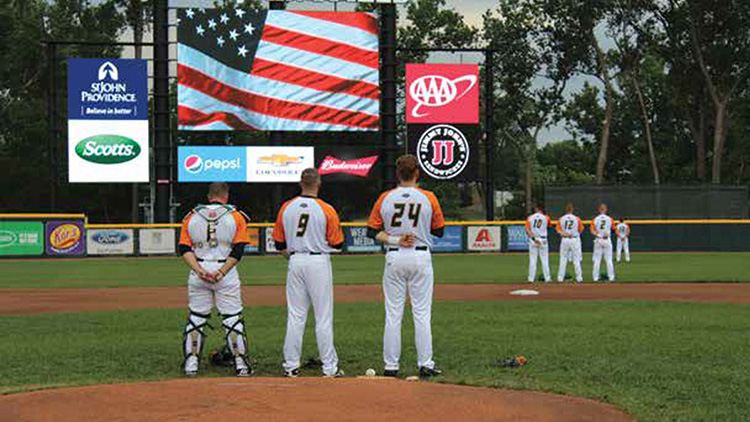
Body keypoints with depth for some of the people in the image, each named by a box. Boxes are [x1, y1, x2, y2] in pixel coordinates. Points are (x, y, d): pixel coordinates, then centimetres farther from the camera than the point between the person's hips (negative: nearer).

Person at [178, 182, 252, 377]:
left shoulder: (192, 216, 9)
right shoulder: (236, 216, 3)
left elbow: (184, 249, -1)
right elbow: (238, 250, -8)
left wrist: (199, 270, -10)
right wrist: (221, 272, -12)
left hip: (198, 273, 2)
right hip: (227, 273, -2)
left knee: (196, 318, 11)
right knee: (233, 319, 3)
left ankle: (191, 363, 10)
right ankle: (241, 364, 3)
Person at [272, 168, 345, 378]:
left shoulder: (286, 208, 2)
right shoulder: (326, 210, -9)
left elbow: (279, 243, 7)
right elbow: (337, 244, -6)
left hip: (295, 262, 4)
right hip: (319, 262, -3)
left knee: (295, 316, 9)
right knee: (323, 317, 1)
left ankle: (291, 366, 11)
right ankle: (329, 367, 3)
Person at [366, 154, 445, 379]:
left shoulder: (385, 198, -1)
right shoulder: (428, 198, -3)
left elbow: (372, 231, -2)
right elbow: (439, 231, 4)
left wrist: (394, 240, -8)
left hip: (394, 258, 1)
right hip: (421, 257, -1)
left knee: (393, 314, 5)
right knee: (422, 313, 4)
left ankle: (391, 366, 6)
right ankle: (425, 364, 3)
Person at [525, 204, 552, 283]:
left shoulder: (530, 218, 0)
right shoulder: (546, 218, -1)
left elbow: (527, 230, -9)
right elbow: (550, 224, 20)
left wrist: (533, 238, -13)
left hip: (532, 240, 1)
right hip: (543, 240, -1)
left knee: (532, 260, 2)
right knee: (545, 260, 5)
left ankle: (531, 278, 1)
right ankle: (547, 278, 6)